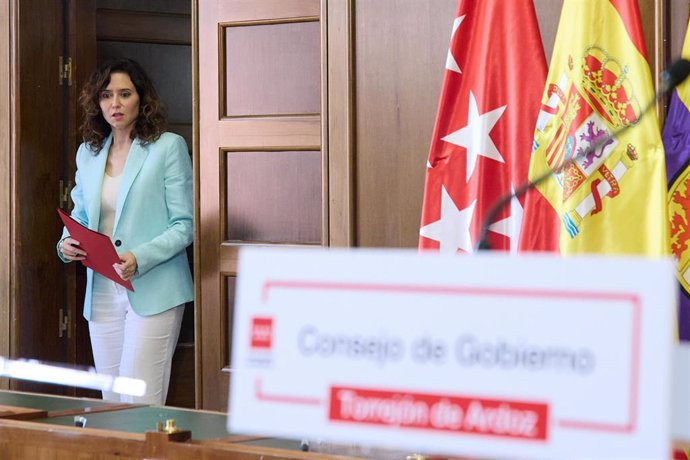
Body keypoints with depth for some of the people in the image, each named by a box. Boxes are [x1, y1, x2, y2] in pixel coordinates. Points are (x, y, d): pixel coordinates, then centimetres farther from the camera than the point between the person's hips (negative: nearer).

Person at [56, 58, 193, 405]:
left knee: (141, 405, -10)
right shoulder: (88, 153, 14)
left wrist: (140, 258, -20)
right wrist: (66, 244, 0)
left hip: (152, 291, -5)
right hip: (102, 294, 5)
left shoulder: (168, 147, -2)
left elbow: (185, 225, -6)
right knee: (110, 404, 8)